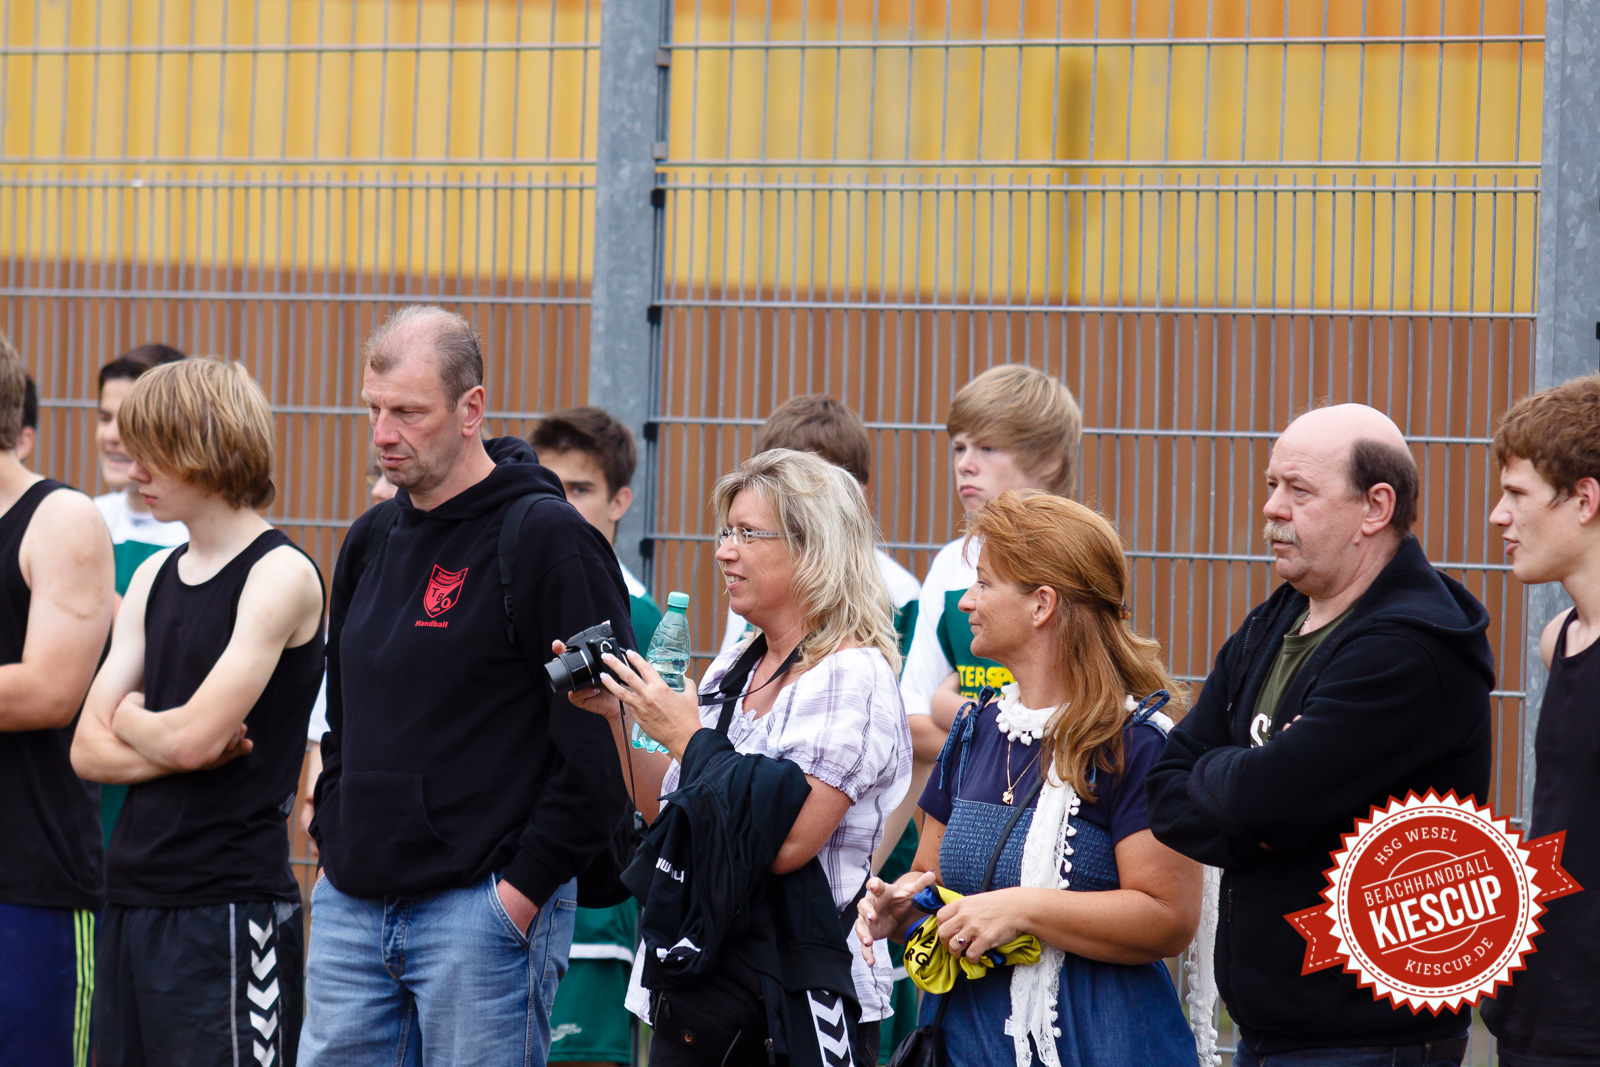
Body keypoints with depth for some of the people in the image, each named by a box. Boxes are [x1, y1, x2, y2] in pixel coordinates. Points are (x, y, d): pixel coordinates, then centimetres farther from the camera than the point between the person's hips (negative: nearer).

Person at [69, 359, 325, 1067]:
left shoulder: (281, 575, -9)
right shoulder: (155, 578, 14)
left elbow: (193, 735, -17)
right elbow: (88, 751, 9)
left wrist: (130, 719, 3)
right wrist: (171, 747, -8)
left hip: (229, 905, -7)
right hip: (130, 899, 7)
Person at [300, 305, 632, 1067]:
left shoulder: (547, 540, -9)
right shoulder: (371, 541, 14)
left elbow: (599, 745, -12)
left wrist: (525, 888, -14)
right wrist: (335, 844, 14)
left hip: (483, 911, -7)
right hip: (352, 909, 7)